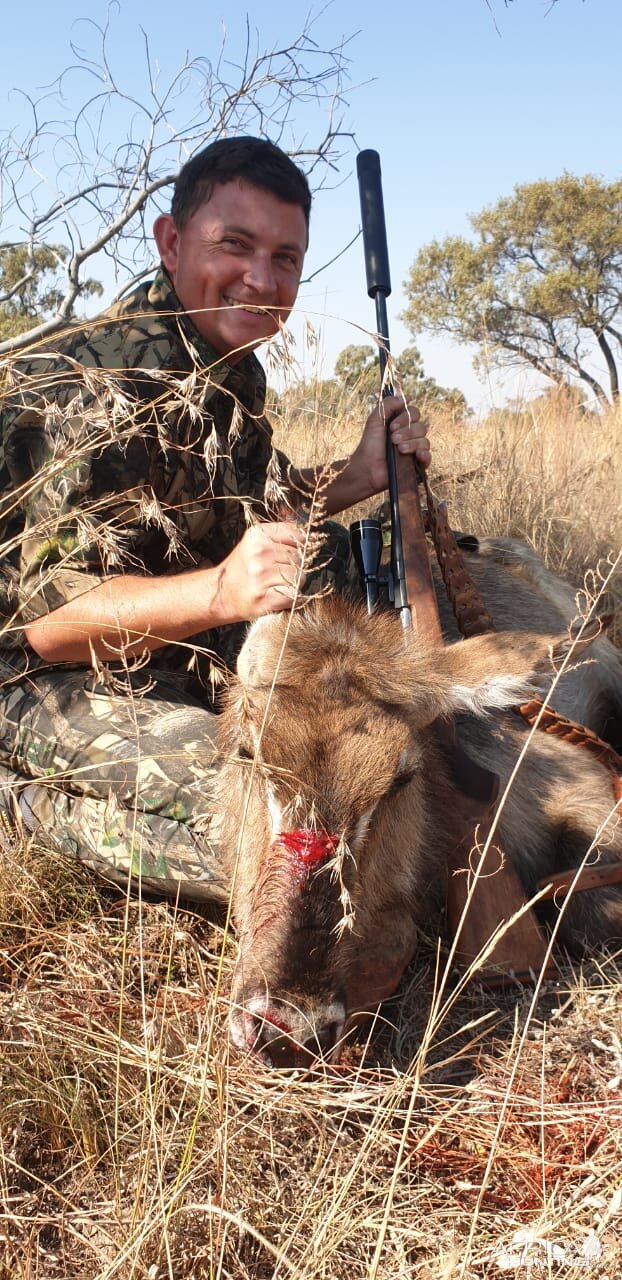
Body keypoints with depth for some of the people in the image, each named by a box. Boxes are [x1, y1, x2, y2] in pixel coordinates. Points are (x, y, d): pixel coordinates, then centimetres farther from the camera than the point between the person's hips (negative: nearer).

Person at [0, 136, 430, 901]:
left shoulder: (230, 367, 5)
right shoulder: (110, 384, -24)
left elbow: (253, 519, 16)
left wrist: (361, 474, -1)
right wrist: (219, 592, -44)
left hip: (169, 658, 9)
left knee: (326, 555, 13)